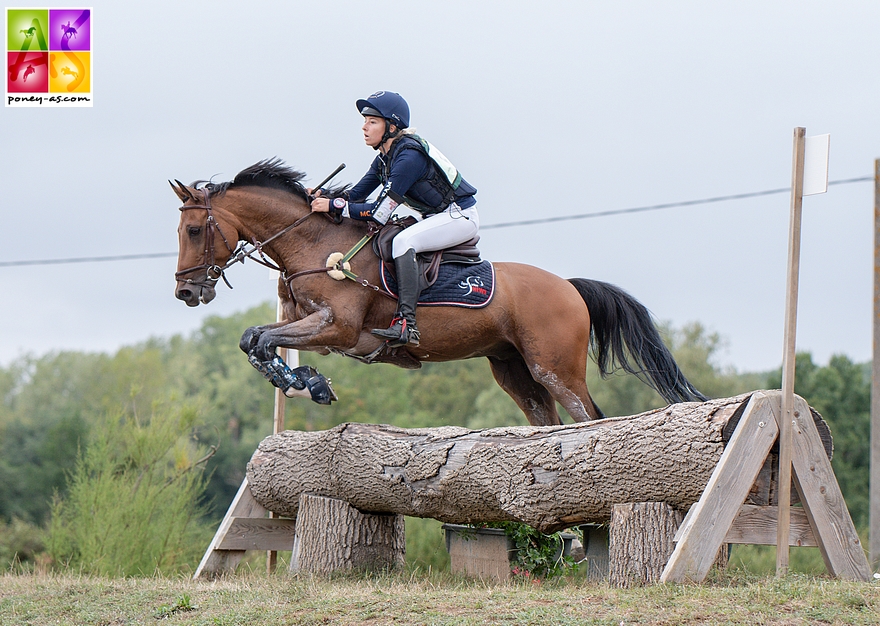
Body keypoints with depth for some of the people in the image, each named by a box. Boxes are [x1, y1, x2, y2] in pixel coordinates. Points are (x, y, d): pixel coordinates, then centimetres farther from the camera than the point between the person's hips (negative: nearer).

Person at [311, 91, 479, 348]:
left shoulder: (409, 156, -25)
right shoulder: (384, 158, 4)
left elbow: (380, 212, -27)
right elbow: (355, 196, 8)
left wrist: (333, 207, -24)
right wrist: (323, 196, -10)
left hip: (460, 217, -11)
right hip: (436, 218, 11)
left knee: (402, 241, -30)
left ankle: (406, 323, -37)